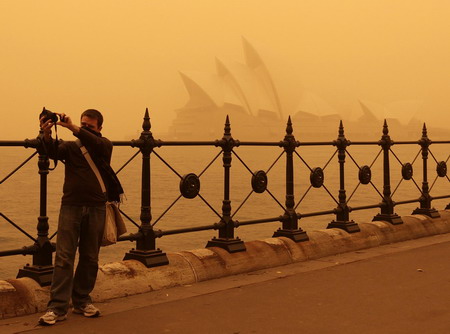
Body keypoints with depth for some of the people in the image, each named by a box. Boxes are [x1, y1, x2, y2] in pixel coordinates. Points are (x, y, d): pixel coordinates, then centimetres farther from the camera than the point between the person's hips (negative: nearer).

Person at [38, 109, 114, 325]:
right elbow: (54, 153, -12)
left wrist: (73, 128, -29)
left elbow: (96, 144, -16)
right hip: (71, 206, 0)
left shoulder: (104, 145, 7)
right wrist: (47, 135, -31)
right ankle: (58, 307, -5)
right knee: (64, 257, -6)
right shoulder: (70, 146, 9)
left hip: (96, 208, 1)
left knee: (90, 258, 8)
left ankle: (82, 301, 21)